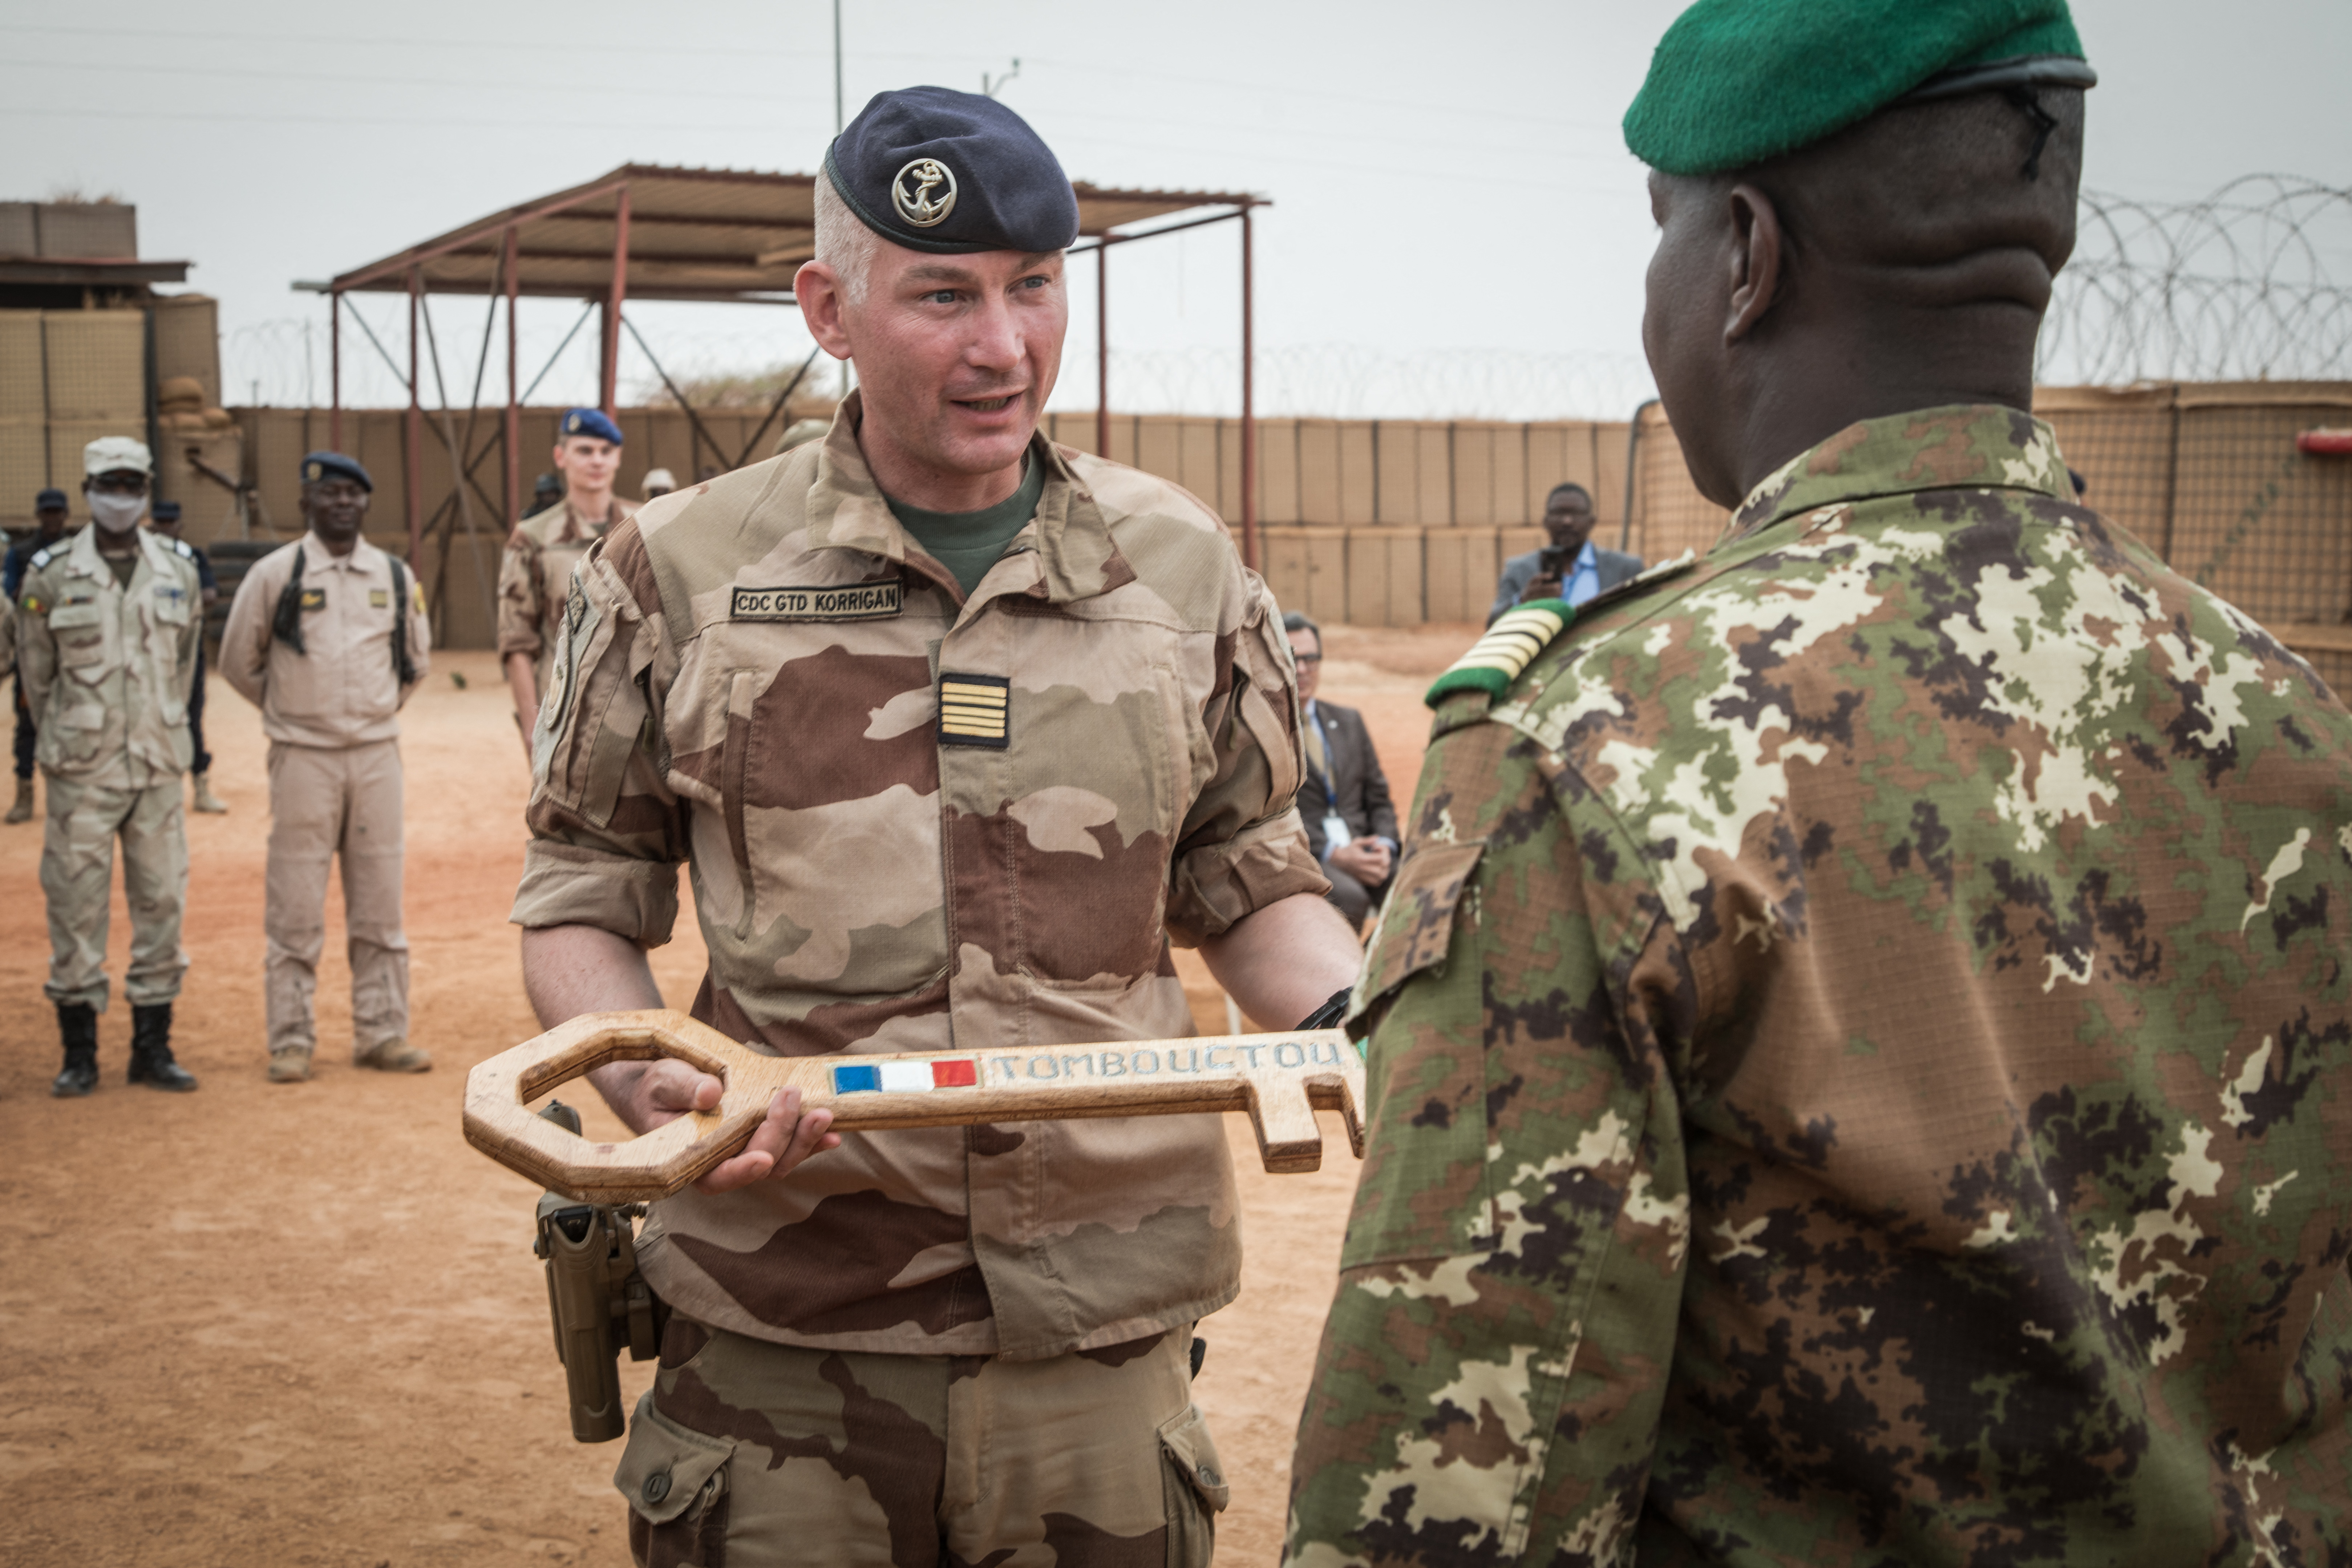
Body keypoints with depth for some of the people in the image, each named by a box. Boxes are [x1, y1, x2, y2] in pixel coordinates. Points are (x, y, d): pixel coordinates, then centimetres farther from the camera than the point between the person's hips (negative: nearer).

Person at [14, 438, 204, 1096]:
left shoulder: (178, 569, 6)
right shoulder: (51, 574, -3)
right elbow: (36, 674, 6)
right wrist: (65, 747, 11)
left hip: (159, 766, 3)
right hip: (81, 770, -3)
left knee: (162, 900, 4)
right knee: (76, 905, 0)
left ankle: (153, 1047, 14)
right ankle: (79, 1052, 9)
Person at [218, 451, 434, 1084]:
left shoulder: (396, 576, 7)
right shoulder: (274, 574, -2)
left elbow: (417, 658, 21)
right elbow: (239, 662, 7)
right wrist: (293, 708, 10)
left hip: (377, 754, 3)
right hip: (304, 759, -3)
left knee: (380, 902, 6)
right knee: (295, 907, -1)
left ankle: (382, 1032, 13)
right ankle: (291, 1040, 6)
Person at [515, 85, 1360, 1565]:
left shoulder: (1185, 566, 5)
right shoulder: (679, 571, 0)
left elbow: (1251, 884, 13)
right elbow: (583, 897, 8)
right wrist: (643, 1077, -12)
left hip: (1102, 1332, 2)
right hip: (781, 1340, -1)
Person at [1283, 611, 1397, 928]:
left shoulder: (1350, 721, 23)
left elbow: (1378, 799, 19)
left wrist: (1384, 846, -2)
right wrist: (1333, 855, -17)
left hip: (1363, 853, 5)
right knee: (1348, 899, -36)